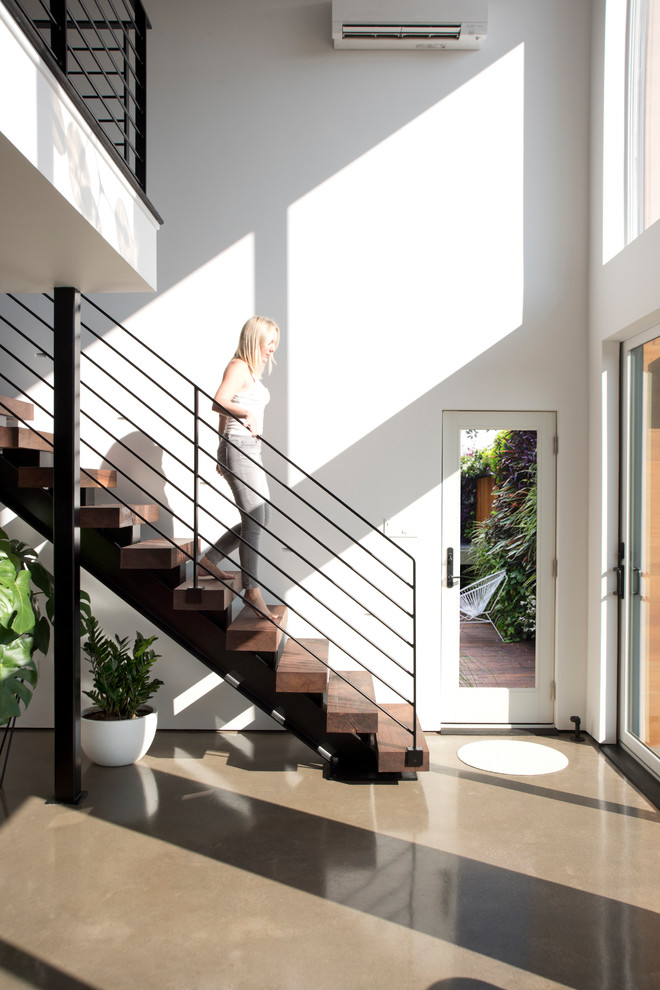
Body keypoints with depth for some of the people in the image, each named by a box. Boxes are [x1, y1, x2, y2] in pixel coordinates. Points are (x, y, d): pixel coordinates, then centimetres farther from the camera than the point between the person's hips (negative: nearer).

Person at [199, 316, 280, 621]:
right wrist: (248, 412, -14)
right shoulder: (239, 367, -9)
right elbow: (219, 403, -25)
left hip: (250, 450, 10)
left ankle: (211, 558, 24)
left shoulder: (252, 371, 20)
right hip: (239, 448, -10)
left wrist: (223, 451, 27)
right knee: (254, 520, -10)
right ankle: (252, 589, -4)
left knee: (259, 518, 12)